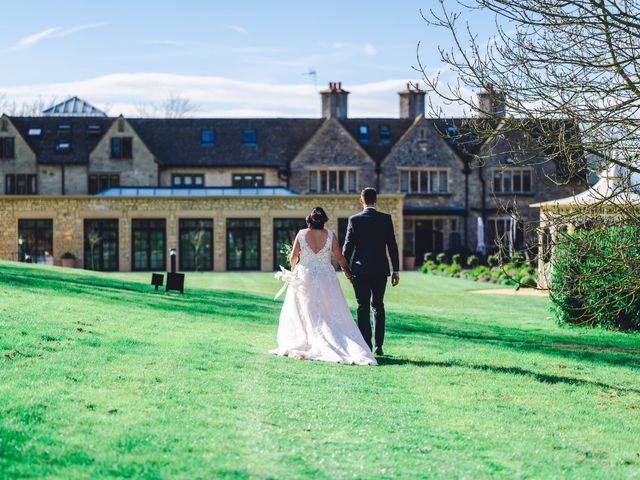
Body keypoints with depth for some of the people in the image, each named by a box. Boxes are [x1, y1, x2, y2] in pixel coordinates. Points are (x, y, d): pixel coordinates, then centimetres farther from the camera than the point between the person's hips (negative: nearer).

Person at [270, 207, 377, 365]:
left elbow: (293, 256, 0)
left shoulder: (302, 234, -5)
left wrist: (293, 269, 20)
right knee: (332, 314, 3)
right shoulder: (330, 235, -5)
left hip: (304, 276, 0)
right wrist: (347, 270, 16)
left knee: (308, 315, 11)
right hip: (326, 278, 0)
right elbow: (339, 257, -2)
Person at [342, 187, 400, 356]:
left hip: (360, 270, -1)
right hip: (380, 270, 2)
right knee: (378, 305, 13)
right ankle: (378, 346, 9)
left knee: (363, 308, 3)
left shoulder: (354, 220, -5)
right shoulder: (386, 219, -2)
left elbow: (348, 245, -2)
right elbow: (392, 245, -1)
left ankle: (366, 347, -2)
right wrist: (396, 270, 4)